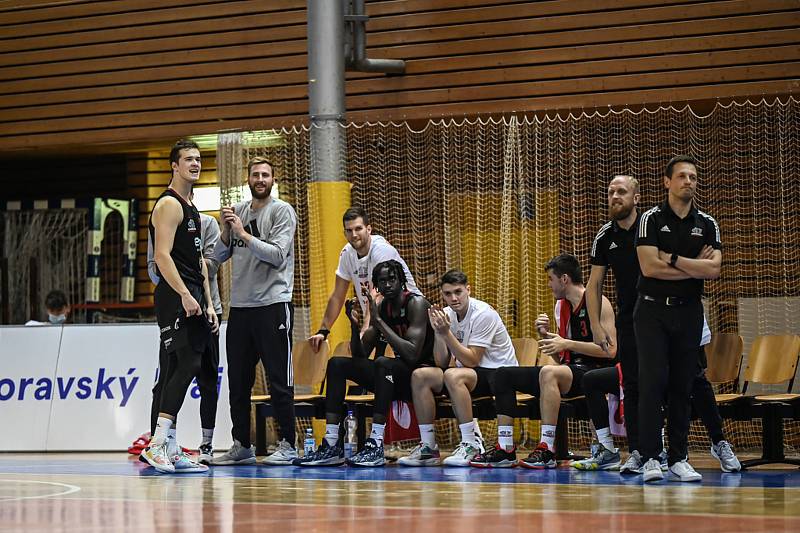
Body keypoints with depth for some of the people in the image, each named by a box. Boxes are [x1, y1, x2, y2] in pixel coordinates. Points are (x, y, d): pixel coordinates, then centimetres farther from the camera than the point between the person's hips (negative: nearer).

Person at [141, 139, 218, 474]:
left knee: (179, 370, 8)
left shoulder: (191, 208, 23)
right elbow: (162, 255, -18)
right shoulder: (169, 204, -8)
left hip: (192, 298, 10)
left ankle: (168, 450, 9)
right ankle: (158, 445, -19)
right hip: (175, 296, -10)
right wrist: (185, 295, -25)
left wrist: (208, 303, 19)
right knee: (187, 365, -17)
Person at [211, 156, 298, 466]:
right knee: (238, 380, 8)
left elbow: (277, 254, -14)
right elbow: (219, 256, 12)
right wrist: (227, 232, -6)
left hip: (273, 304, -6)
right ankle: (241, 446, 15)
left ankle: (287, 446, -1)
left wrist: (244, 234, -15)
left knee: (279, 379, -4)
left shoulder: (282, 211, -2)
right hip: (239, 305, 6)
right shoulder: (237, 211, 14)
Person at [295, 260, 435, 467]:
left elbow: (412, 355, -28)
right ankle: (332, 446, -11)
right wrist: (355, 325, -11)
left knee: (383, 363, -35)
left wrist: (379, 321, -26)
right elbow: (360, 355, 8)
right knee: (337, 364, -2)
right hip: (398, 376, 8)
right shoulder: (380, 306, 7)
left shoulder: (416, 304, -15)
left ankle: (376, 445, -37)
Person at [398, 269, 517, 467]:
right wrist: (438, 331, -15)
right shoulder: (447, 314, 2)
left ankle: (471, 445, -28)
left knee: (453, 376, -35)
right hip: (469, 372, 7)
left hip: (499, 373, -7)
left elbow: (472, 360, -22)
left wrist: (446, 332, -27)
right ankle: (428, 447, -8)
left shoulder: (483, 314, -18)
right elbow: (442, 363, -1)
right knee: (420, 376, -12)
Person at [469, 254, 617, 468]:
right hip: (569, 368, 9)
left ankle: (547, 450, -37)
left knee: (549, 373, -39)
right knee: (504, 375, 1)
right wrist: (546, 335, 1)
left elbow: (610, 350, -17)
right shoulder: (561, 306, 17)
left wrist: (567, 344, -19)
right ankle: (505, 450, -8)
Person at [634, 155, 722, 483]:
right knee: (653, 381, -11)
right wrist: (695, 267, -6)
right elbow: (649, 267, -13)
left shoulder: (707, 224, 8)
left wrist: (671, 259, -11)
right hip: (653, 310, -3)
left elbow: (714, 269, -6)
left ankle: (678, 459, 8)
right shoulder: (652, 219, -1)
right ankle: (650, 458, -10)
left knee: (683, 386, 4)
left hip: (689, 311, 3)